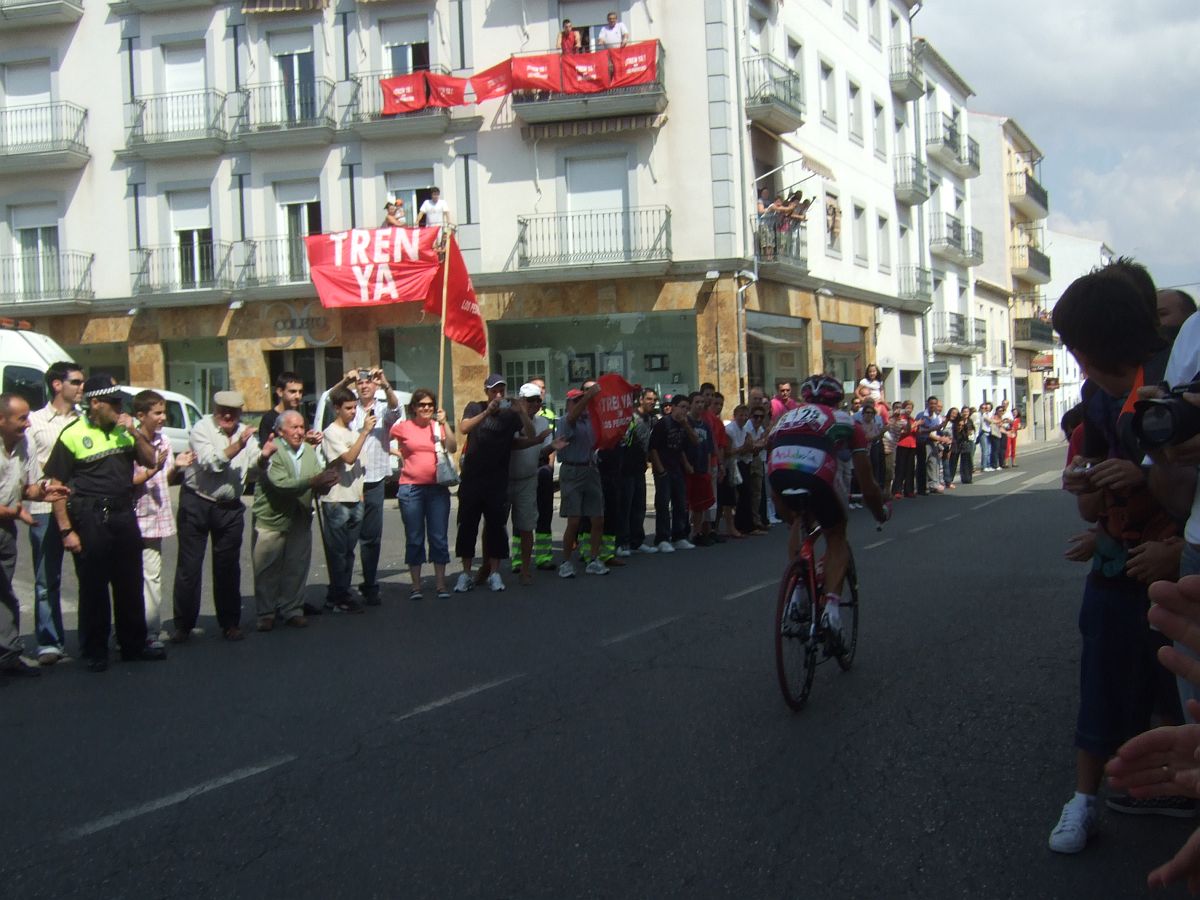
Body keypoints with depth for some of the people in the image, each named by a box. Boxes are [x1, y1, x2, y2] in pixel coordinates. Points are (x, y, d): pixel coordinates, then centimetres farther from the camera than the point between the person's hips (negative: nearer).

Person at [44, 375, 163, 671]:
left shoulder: (124, 430, 9)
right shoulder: (73, 435, -8)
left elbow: (150, 461, 11)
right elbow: (56, 485, -10)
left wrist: (134, 433, -5)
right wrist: (66, 530, -14)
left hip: (124, 514, 5)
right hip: (90, 519, -5)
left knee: (130, 585, 12)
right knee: (93, 588, 4)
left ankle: (133, 644, 24)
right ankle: (95, 652, 15)